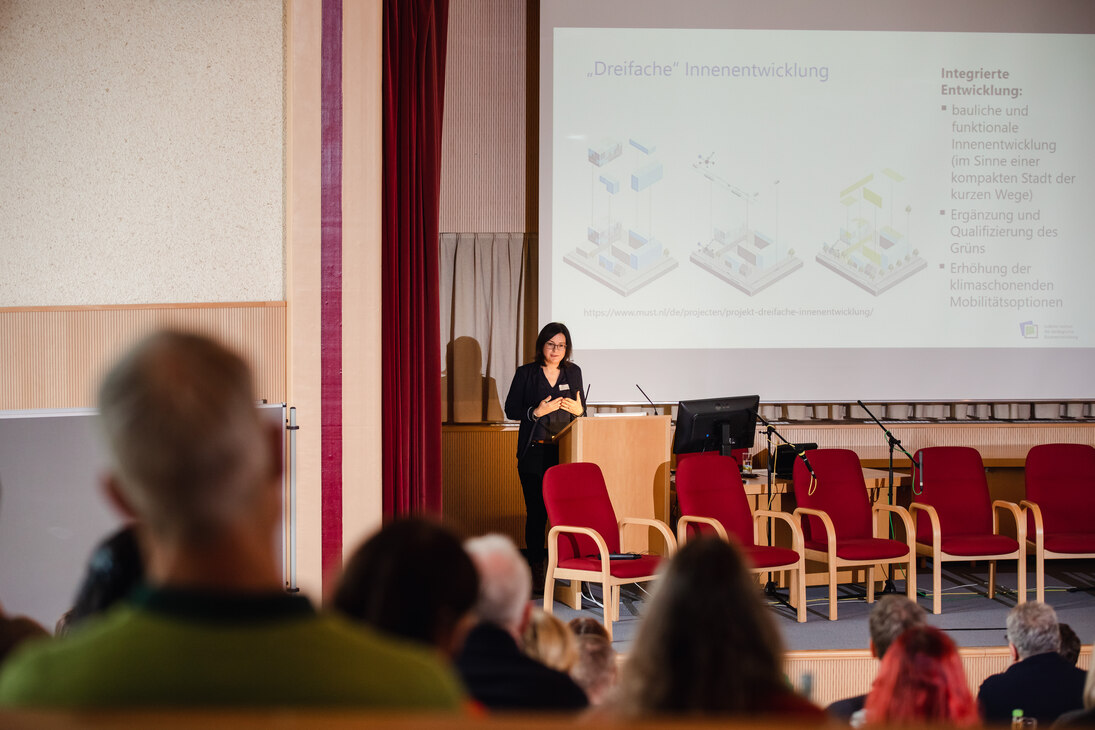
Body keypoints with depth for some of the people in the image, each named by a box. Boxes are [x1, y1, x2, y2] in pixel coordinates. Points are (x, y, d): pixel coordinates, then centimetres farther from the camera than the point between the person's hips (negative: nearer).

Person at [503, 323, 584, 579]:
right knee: (536, 512, -3)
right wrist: (537, 412, -13)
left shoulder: (574, 372, 12)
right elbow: (511, 410, 2)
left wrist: (579, 411, -4)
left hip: (566, 452, 2)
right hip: (535, 454, -2)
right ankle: (536, 567, 6)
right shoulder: (525, 373, 4)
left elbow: (582, 410, 19)